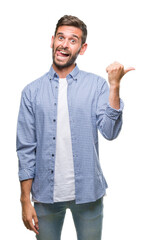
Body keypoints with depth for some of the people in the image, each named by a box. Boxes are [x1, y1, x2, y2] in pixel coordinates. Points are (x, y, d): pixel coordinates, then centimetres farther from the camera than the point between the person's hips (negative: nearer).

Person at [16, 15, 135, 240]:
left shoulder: (96, 85, -2)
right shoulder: (32, 91, -1)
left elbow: (110, 132, -14)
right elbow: (26, 150, 0)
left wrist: (114, 85, -21)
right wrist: (25, 200, -2)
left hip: (88, 192, 0)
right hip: (45, 194, 1)